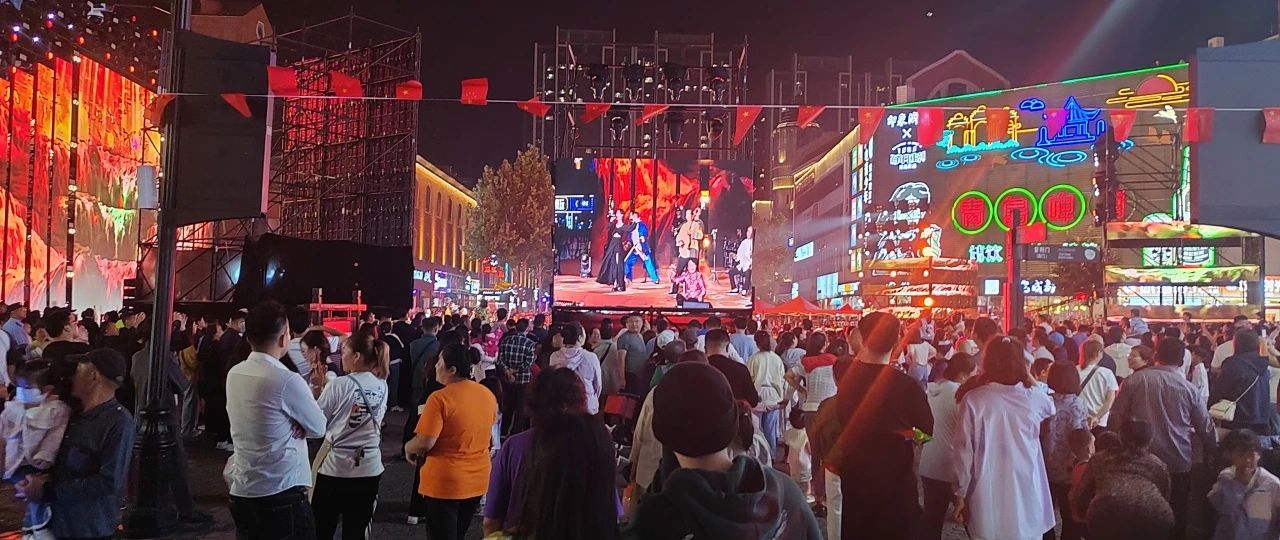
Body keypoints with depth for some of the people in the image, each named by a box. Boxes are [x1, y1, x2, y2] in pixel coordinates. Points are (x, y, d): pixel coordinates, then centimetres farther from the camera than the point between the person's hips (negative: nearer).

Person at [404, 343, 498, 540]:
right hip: (477, 480, 6)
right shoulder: (488, 395, 0)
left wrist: (408, 447, -2)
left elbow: (425, 442, -22)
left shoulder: (440, 398, -20)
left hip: (445, 482, -6)